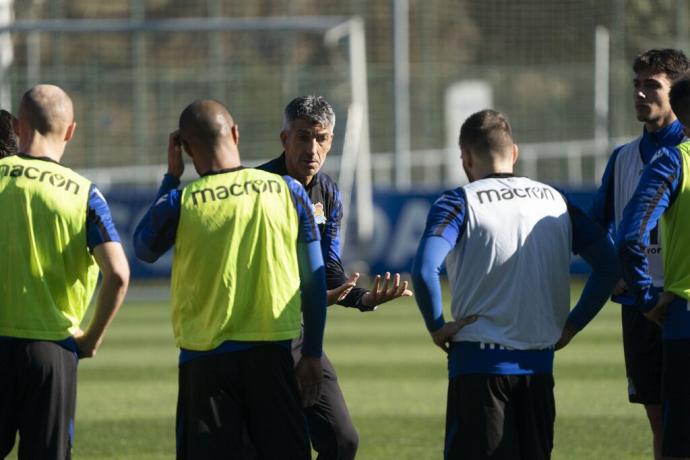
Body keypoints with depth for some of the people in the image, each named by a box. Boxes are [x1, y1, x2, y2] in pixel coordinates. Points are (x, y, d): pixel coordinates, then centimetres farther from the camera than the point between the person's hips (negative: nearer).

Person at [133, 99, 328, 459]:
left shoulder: (179, 203, -7)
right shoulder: (288, 192, -1)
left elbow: (143, 249, 15)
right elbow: (314, 281, 3)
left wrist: (171, 178, 17)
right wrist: (312, 354, 11)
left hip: (205, 356, -1)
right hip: (272, 351, 1)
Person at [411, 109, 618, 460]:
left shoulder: (459, 203, -5)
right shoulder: (555, 201, 9)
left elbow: (424, 270, -20)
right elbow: (608, 264, 6)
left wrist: (437, 328, -7)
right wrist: (571, 325, 9)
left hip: (479, 361, -4)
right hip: (539, 364, 4)